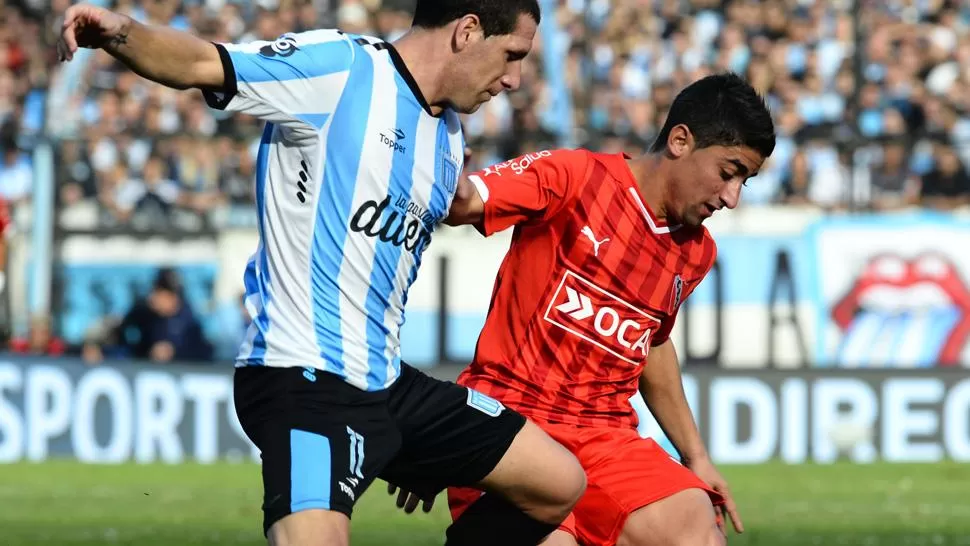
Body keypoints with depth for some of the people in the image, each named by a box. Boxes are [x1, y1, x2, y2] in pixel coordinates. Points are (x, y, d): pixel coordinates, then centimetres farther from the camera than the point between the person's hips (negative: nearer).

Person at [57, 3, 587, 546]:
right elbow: (201, 63, -23)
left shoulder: (449, 137, 14)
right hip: (304, 379, -9)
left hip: (388, 382, 9)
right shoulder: (339, 67, -11)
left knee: (560, 485, 14)